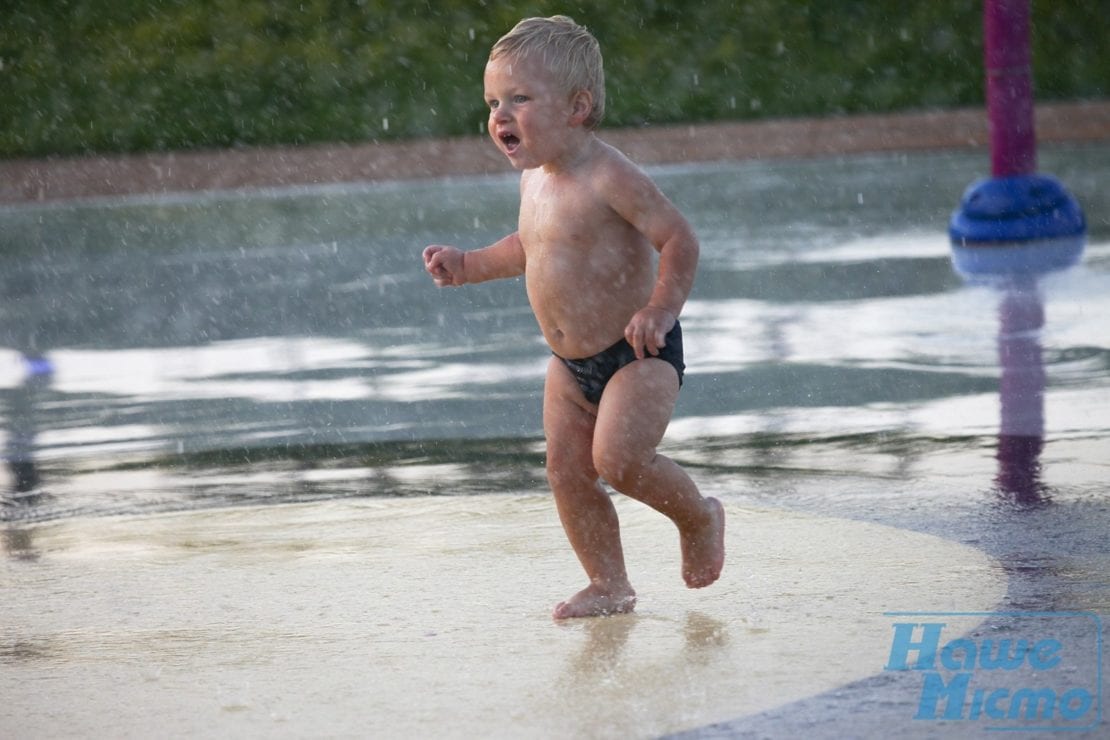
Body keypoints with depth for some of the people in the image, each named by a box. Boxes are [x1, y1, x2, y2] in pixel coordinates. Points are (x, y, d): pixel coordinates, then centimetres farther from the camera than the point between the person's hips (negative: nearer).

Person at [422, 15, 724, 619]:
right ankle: (609, 585, 18)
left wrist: (660, 309, -33)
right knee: (567, 474, 4)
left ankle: (699, 517, 7)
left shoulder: (608, 177, -21)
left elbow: (678, 239, -21)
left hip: (638, 354, -8)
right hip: (571, 365, 9)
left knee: (617, 460, -22)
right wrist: (468, 266, 15)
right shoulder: (534, 179, 7)